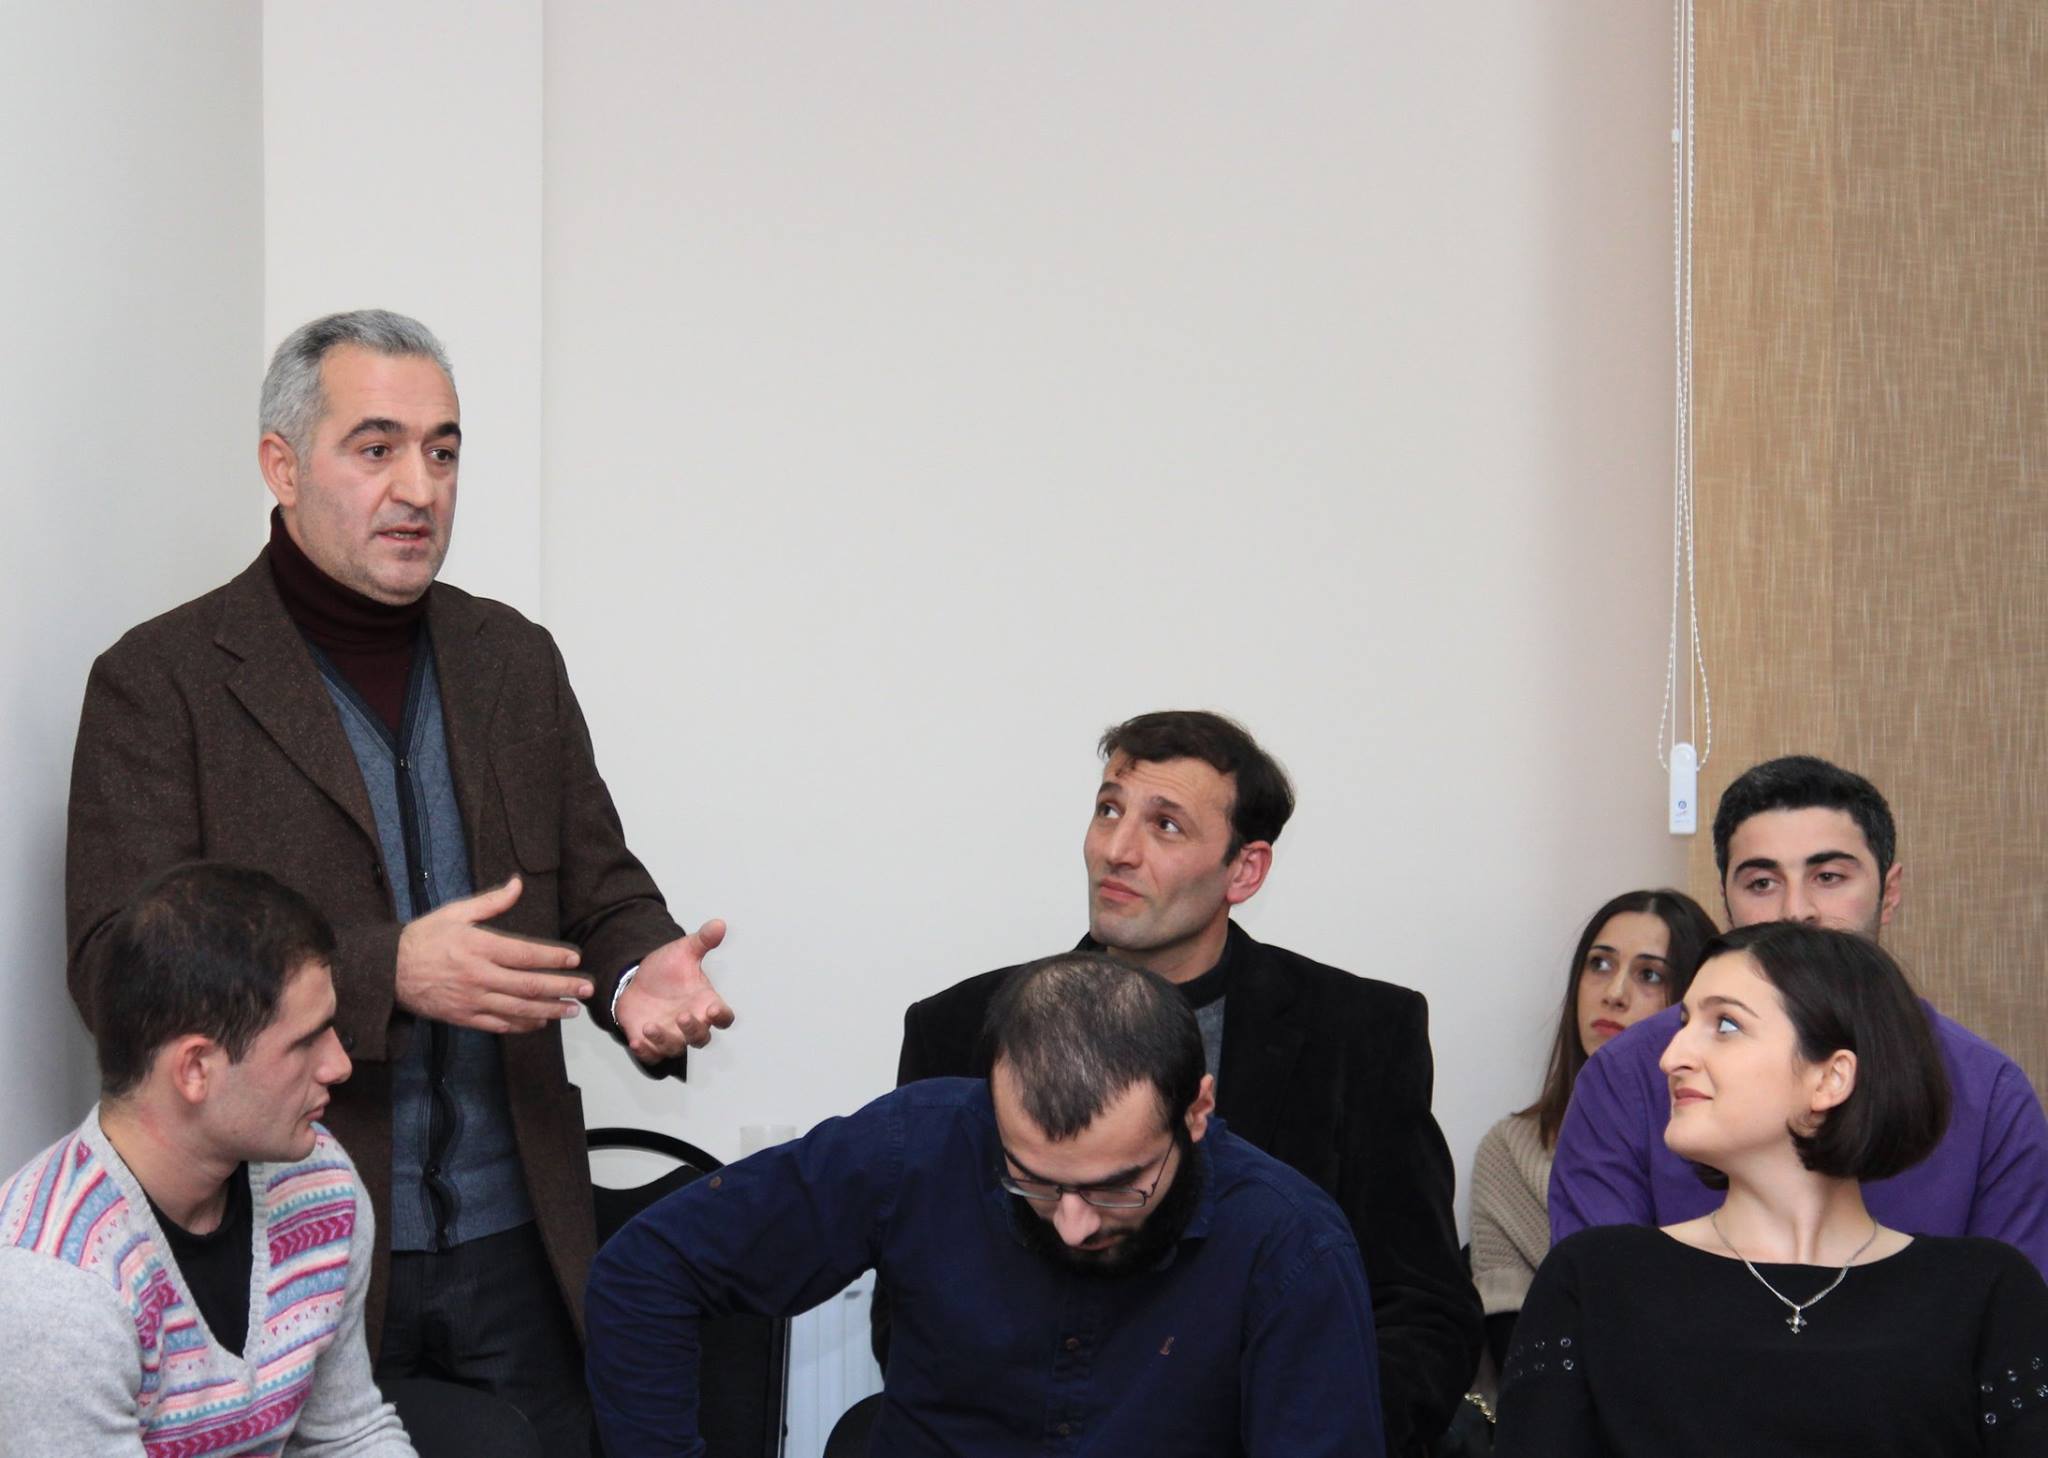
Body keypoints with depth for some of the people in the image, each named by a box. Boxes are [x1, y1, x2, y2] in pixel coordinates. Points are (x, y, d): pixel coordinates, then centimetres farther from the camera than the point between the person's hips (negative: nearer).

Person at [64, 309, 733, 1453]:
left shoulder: (514, 658, 12)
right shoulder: (160, 682, -5)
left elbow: (600, 883, 15)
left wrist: (640, 971, -10)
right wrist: (386, 972, -23)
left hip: (517, 1243, 5)